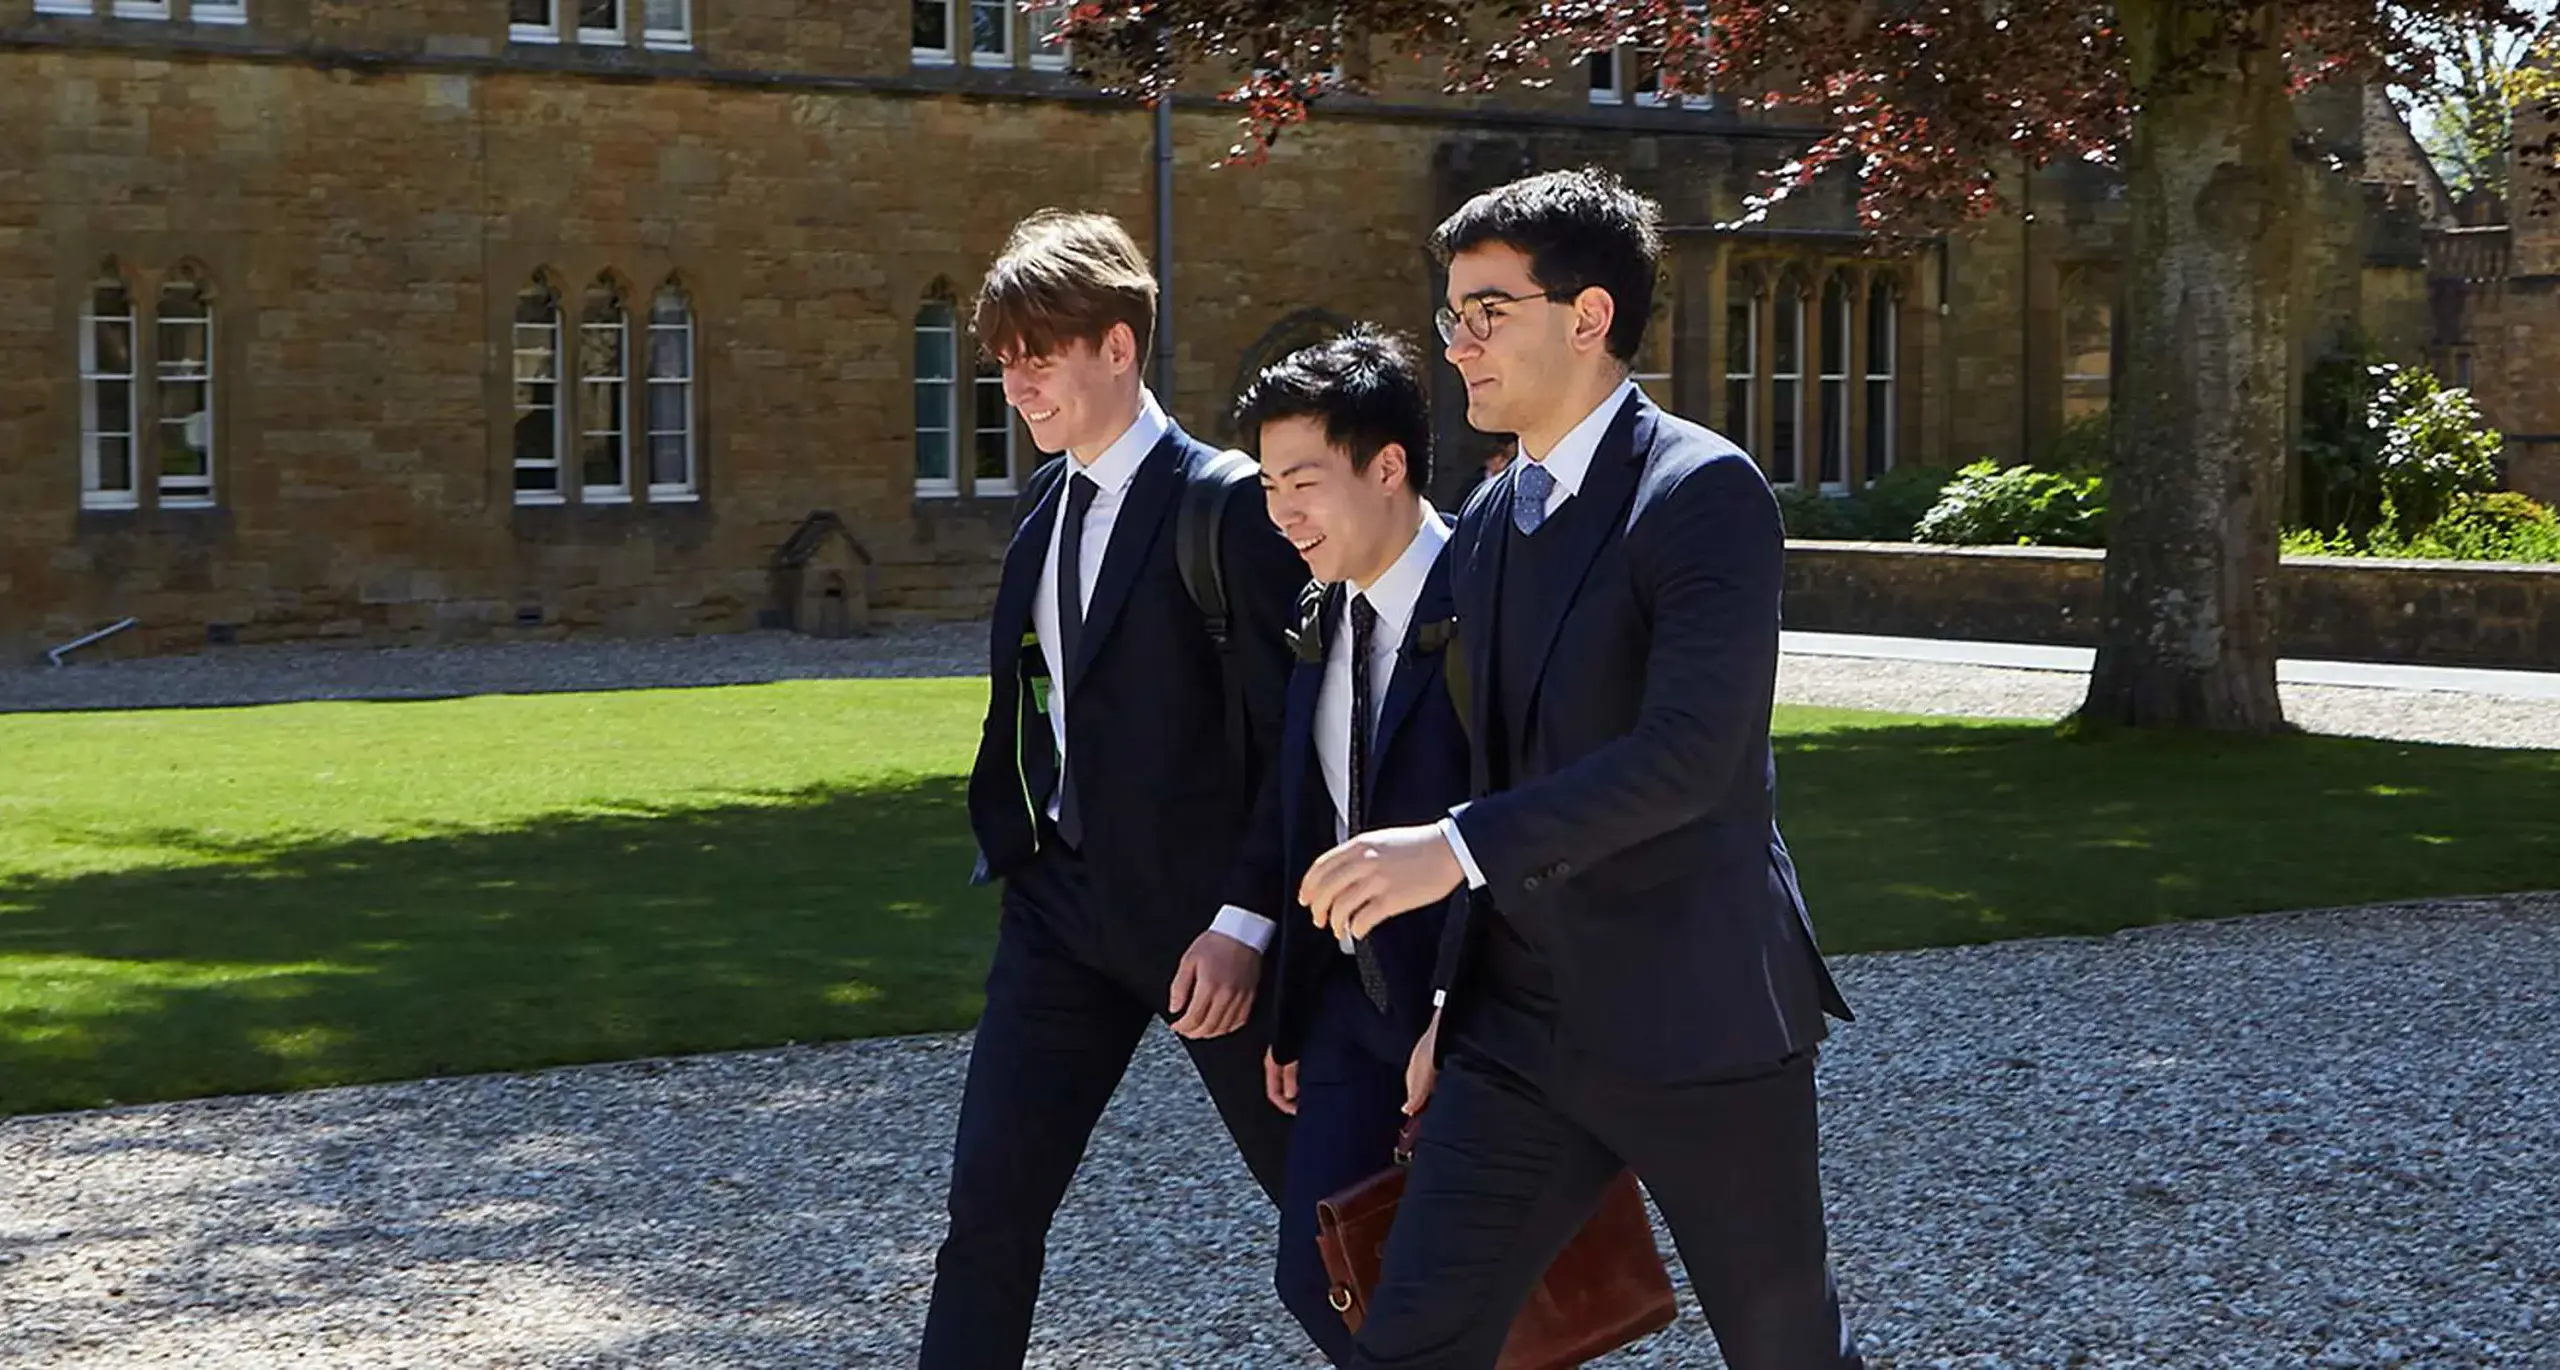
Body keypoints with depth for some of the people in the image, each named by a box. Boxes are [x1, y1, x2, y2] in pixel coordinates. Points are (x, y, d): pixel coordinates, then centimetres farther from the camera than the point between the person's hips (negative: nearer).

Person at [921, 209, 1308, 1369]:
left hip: (1202, 912, -6)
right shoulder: (1045, 504, 9)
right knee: (989, 1198, 1)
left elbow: (1295, 732, -15)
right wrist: (1011, 849, 12)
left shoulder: (1226, 506, -14)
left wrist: (1246, 924, -18)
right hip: (1063, 900, 7)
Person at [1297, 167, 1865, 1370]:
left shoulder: (1705, 490, -14)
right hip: (1522, 1021, 7)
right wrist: (1459, 994, 20)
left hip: (1698, 1019, -7)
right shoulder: (1485, 527, 12)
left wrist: (1458, 850, -29)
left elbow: (1690, 750, -24)